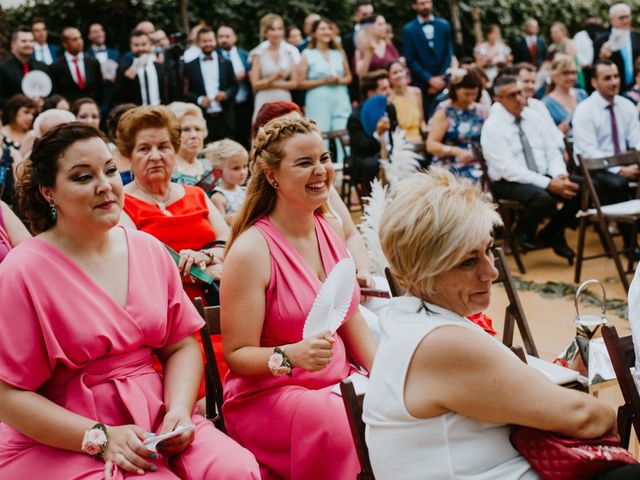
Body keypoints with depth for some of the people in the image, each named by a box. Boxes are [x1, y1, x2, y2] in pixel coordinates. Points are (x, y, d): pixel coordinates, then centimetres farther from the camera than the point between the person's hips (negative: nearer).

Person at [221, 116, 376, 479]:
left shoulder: (331, 231, 6)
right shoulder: (252, 250, -14)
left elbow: (352, 321, 12)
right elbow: (238, 356, -12)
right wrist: (290, 357, -31)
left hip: (338, 382, 6)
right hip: (266, 395, -6)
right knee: (346, 427, -33)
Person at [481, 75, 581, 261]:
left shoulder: (533, 116, 8)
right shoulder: (492, 126, -11)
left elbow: (552, 151, 9)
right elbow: (508, 169, -18)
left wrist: (559, 176, -13)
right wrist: (549, 184, -24)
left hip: (543, 176, 6)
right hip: (509, 183, -6)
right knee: (543, 198, -36)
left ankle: (551, 233, 5)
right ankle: (522, 235, -3)